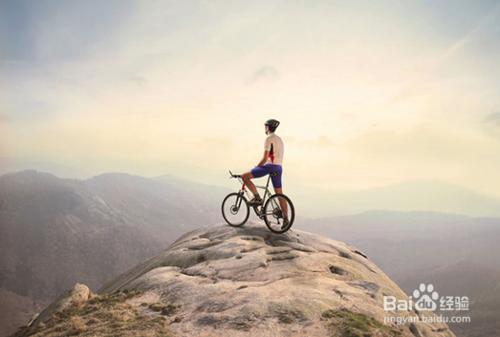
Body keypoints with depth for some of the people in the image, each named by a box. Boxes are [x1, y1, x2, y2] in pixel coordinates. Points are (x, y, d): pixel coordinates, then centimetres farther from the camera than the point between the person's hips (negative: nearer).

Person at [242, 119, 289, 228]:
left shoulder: (269, 138, -8)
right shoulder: (279, 139, 21)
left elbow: (265, 158, -15)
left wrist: (255, 168, -4)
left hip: (270, 166, -9)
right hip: (279, 168, 9)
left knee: (245, 176, -4)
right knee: (279, 194, 11)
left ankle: (257, 198, -9)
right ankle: (285, 218, 9)